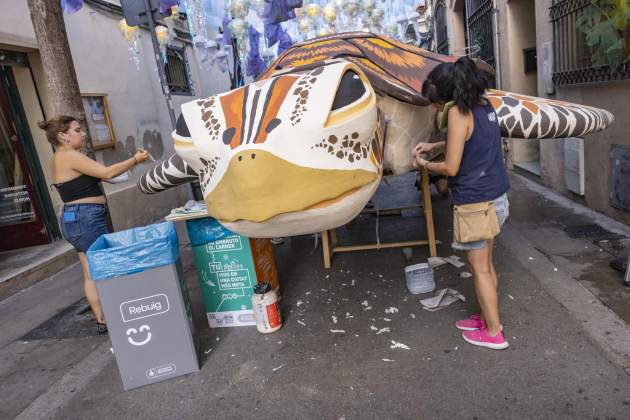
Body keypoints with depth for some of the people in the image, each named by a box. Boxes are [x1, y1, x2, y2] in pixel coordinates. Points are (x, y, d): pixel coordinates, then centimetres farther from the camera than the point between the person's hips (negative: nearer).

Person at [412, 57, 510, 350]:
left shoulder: (458, 112, -18)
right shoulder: (485, 106, 7)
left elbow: (451, 168, -18)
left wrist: (424, 164, -1)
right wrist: (433, 146, 20)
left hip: (475, 203, -8)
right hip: (497, 197, 8)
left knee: (479, 268, 6)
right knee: (486, 264, 19)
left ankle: (494, 333, 20)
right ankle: (487, 317, 34)